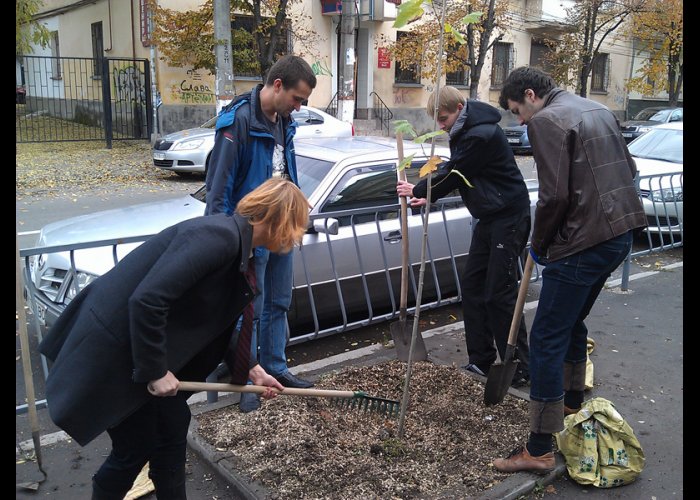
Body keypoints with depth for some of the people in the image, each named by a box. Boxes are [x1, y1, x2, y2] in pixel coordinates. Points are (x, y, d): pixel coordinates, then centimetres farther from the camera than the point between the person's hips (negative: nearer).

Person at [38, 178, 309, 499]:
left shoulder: (235, 243, 6)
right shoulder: (219, 236, -25)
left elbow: (216, 324, 16)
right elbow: (146, 300, -30)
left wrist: (251, 369, 15)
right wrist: (155, 371, -20)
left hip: (140, 345, 9)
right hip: (112, 351, -9)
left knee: (173, 426, 18)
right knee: (136, 448, 7)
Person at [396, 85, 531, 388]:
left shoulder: (482, 135, -22)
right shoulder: (464, 133, 10)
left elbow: (453, 174, -17)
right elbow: (453, 172, 16)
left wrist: (418, 190, -3)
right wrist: (427, 196, 1)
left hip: (508, 218, -10)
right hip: (489, 218, 10)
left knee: (500, 294, -8)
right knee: (472, 286, 9)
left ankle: (518, 370, 4)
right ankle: (481, 361, 17)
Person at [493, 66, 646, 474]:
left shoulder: (546, 120, -11)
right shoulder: (599, 110, 16)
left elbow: (554, 195, -19)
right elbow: (629, 171, 19)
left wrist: (539, 245, -4)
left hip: (583, 243, -9)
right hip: (620, 233, 9)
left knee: (547, 339, -3)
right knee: (572, 323, 25)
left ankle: (540, 450, 3)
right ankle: (572, 404, 43)